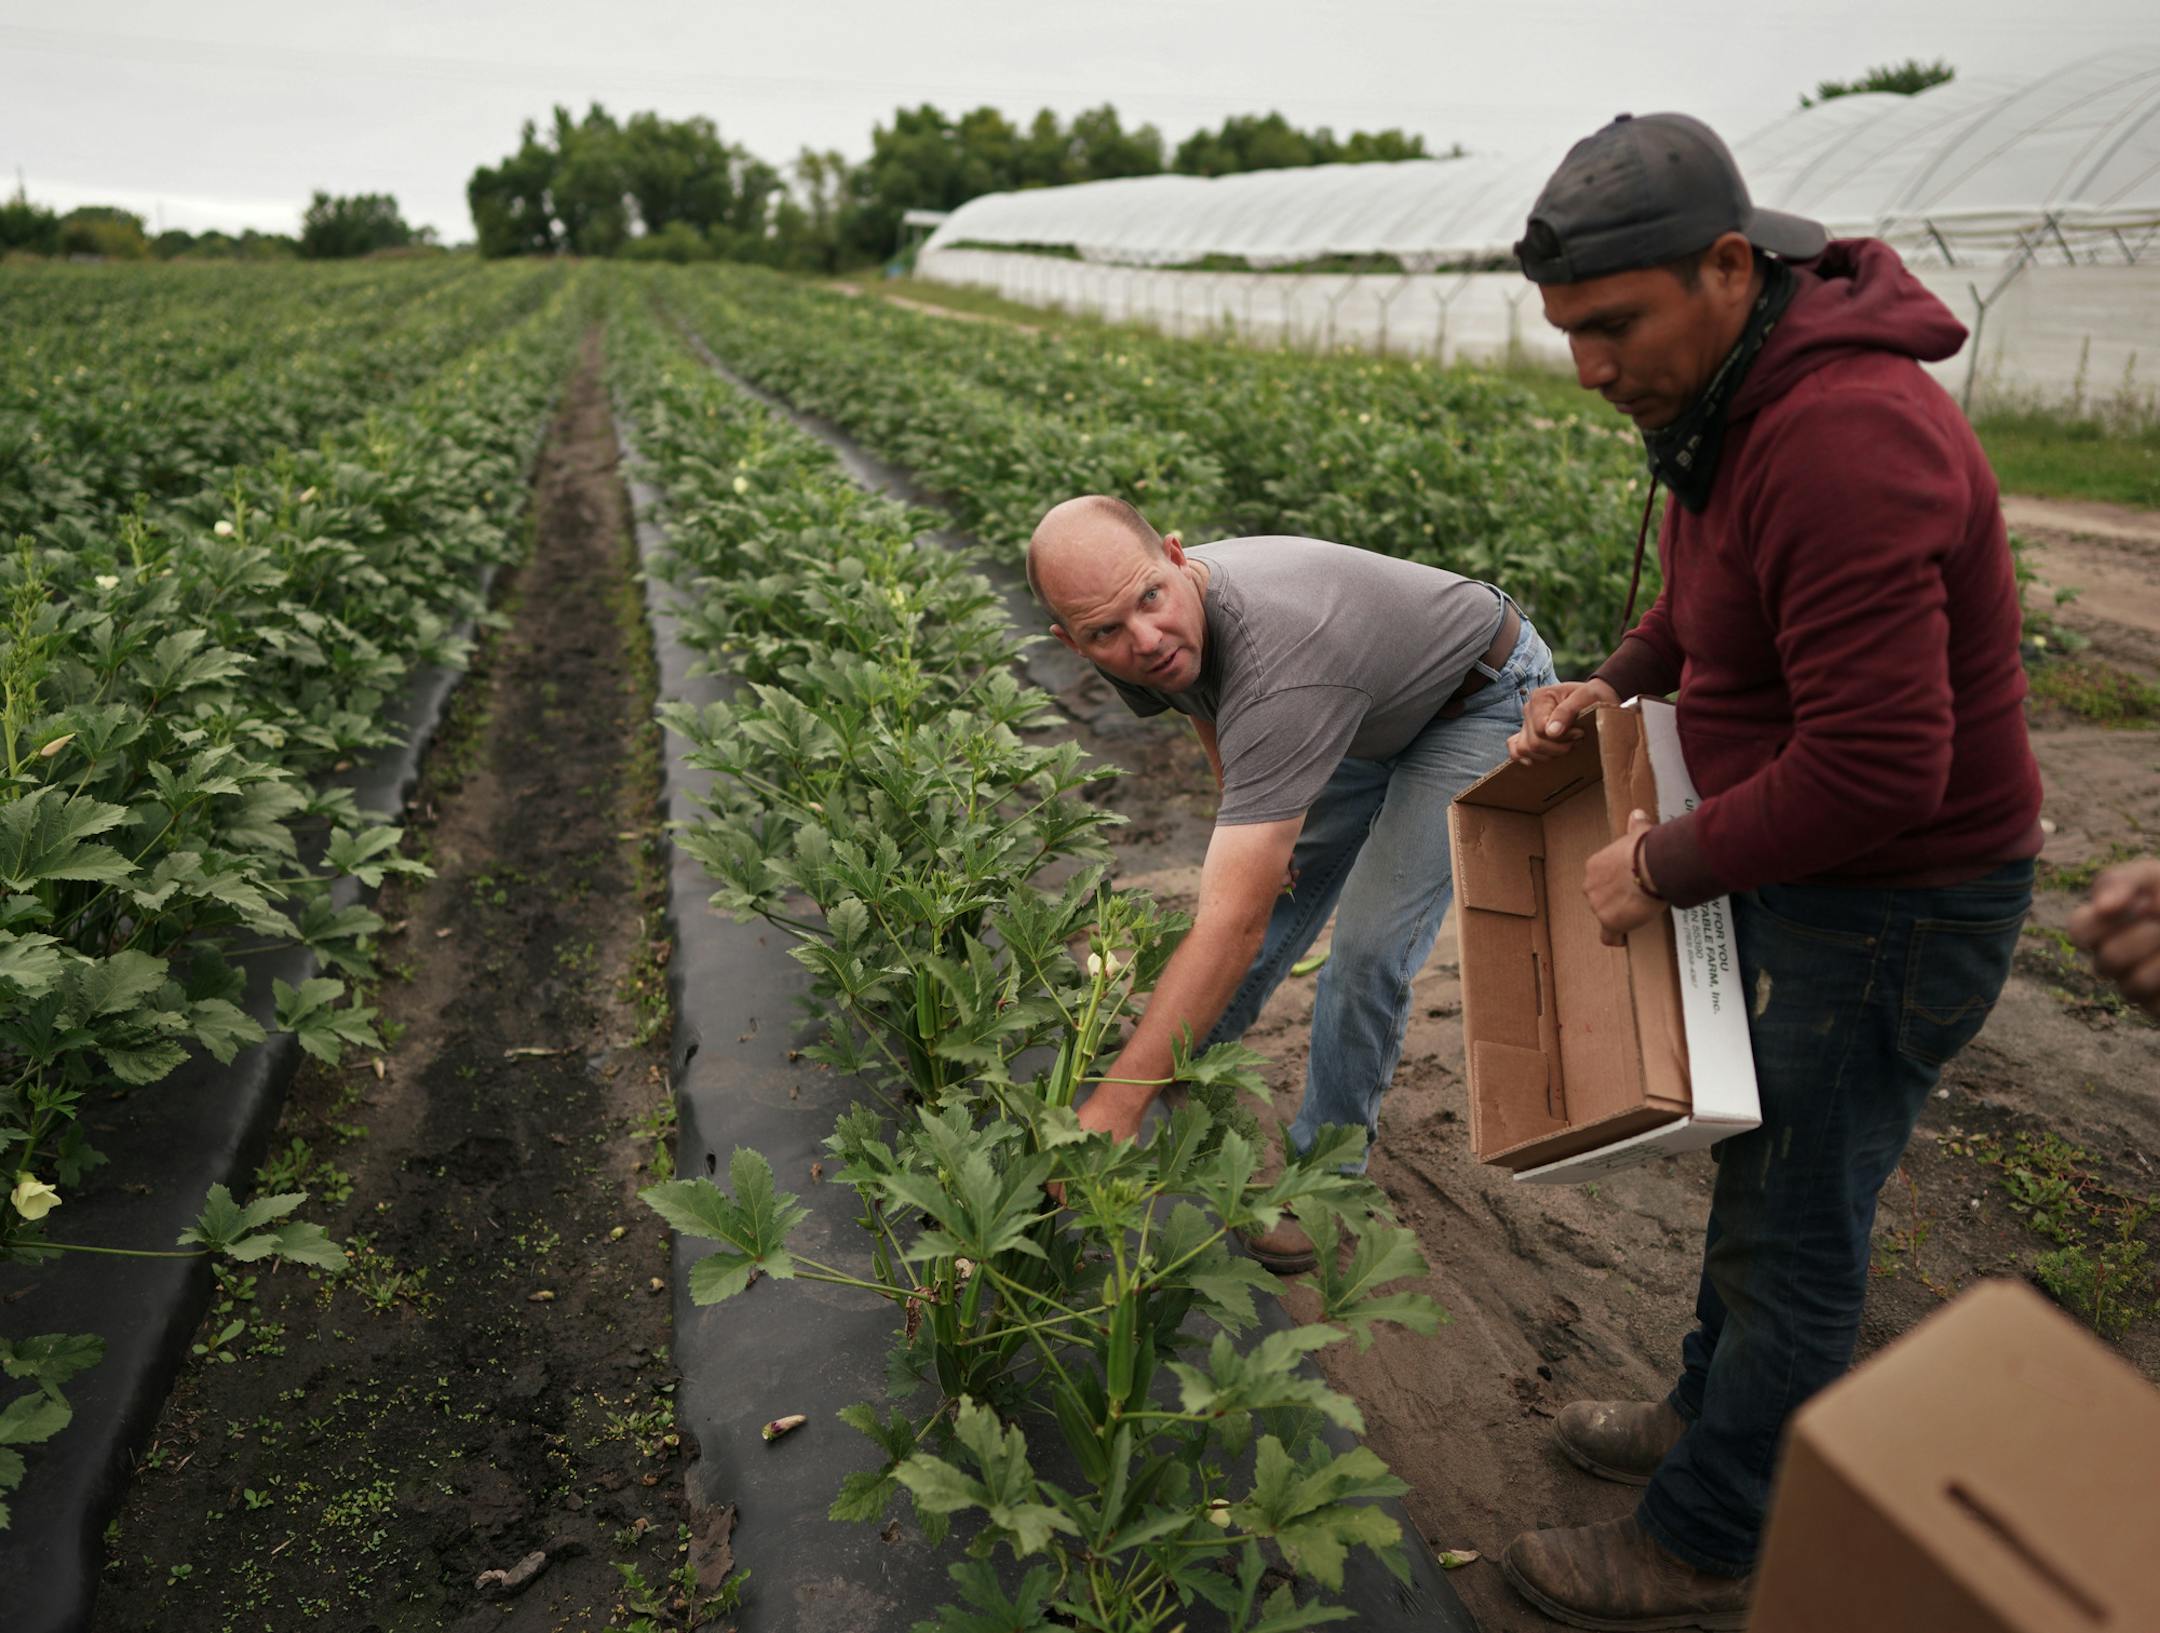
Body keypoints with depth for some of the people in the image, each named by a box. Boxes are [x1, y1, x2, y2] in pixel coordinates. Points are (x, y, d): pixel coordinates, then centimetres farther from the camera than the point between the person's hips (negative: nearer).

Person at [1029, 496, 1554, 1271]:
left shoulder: (1281, 668, -45)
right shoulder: (1173, 626, -20)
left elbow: (1232, 927, -48)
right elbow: (1205, 700, 9)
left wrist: (1113, 1108, -49)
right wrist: (1247, 818, -5)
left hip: (1485, 701, -8)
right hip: (1376, 708, 8)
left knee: (1370, 943, -16)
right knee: (1279, 883, 15)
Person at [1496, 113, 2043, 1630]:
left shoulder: (1842, 440, -30)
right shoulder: (1734, 397, 2)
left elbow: (1877, 771, -32)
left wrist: (1664, 865, -19)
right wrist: (1620, 681, 4)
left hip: (1892, 904, -9)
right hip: (1806, 874, 9)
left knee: (1789, 1229, 5)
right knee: (1762, 1155, 23)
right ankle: (1717, 1412, 46)